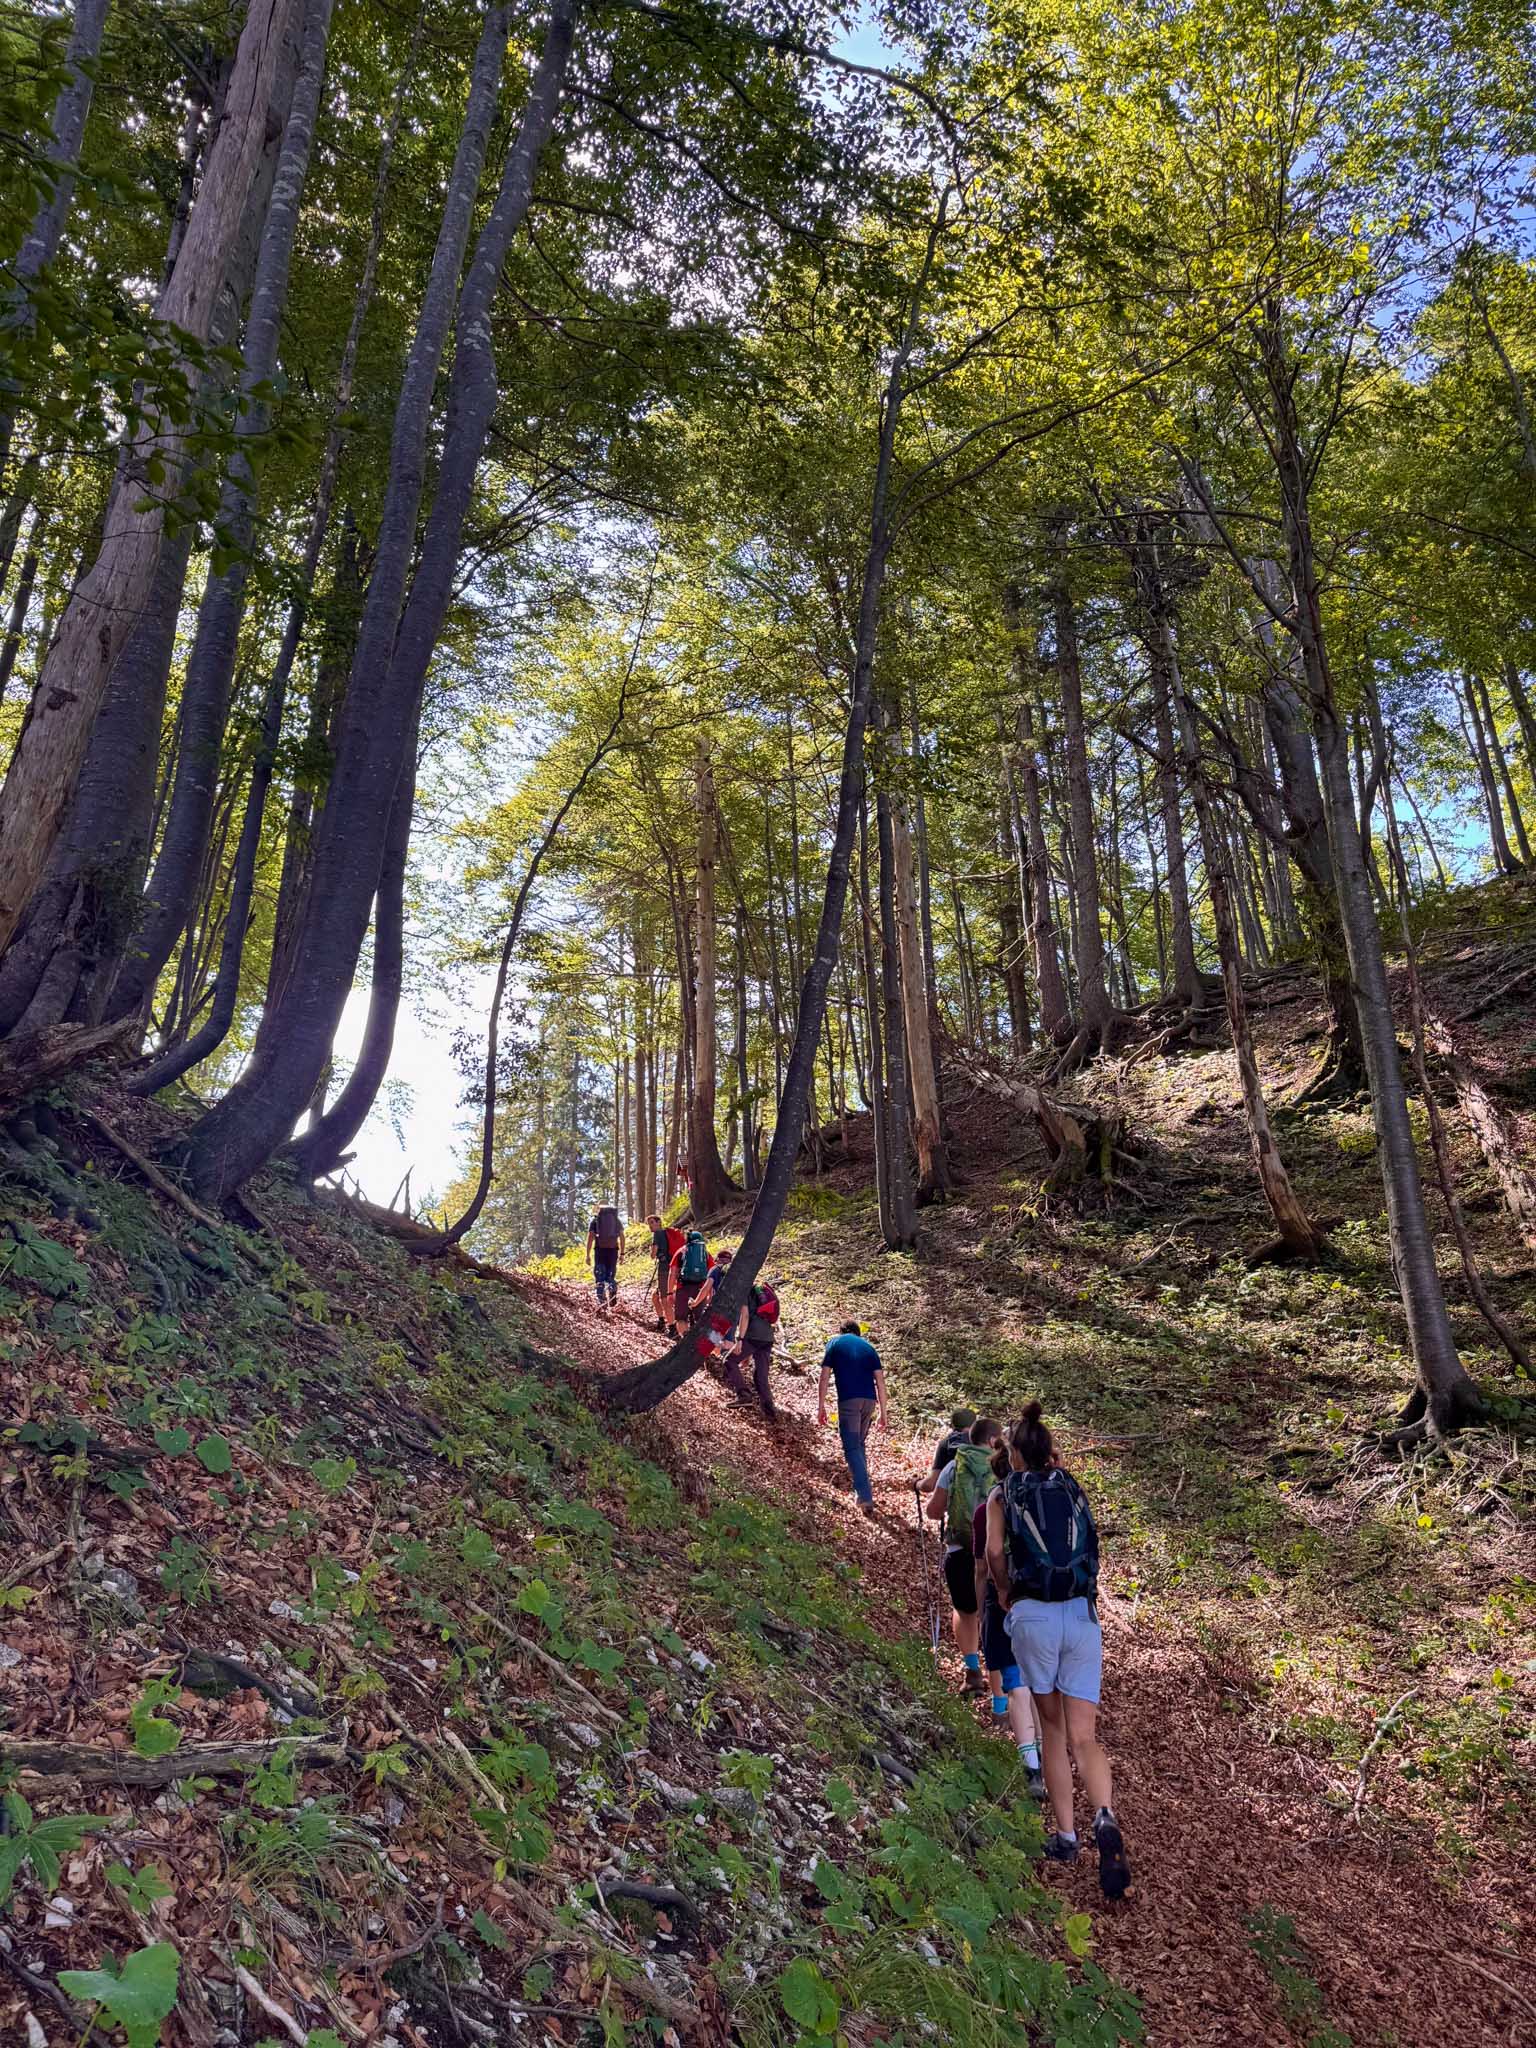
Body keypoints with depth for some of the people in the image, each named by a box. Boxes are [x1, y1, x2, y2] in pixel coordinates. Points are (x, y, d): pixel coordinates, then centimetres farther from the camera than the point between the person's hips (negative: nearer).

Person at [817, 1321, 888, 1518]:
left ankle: (866, 1499, -15)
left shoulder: (835, 1344, 12)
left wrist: (821, 1407, 6)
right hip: (869, 1400, 4)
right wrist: (883, 1411, 14)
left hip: (848, 1400, -4)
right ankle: (860, 1486, 28)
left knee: (852, 1448, -5)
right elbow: (880, 1381, 11)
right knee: (859, 1443, 22)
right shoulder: (868, 1347, 19)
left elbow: (825, 1378, 4)